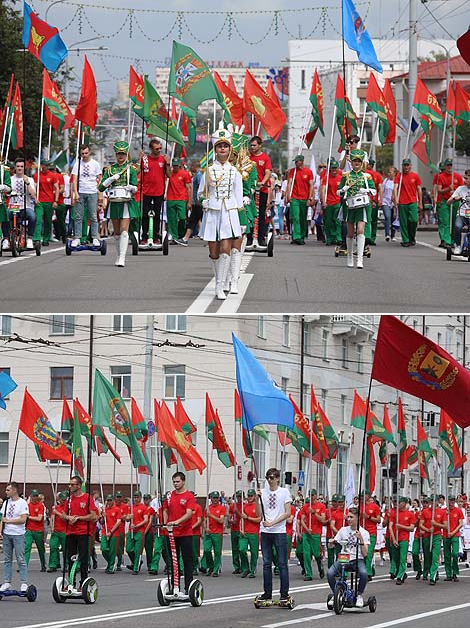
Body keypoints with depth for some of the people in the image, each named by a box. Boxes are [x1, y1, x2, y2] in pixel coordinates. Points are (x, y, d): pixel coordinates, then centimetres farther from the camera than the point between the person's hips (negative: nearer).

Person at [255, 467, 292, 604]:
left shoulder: (284, 492, 1)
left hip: (279, 532, -4)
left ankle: (284, 593, 0)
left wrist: (272, 523, -13)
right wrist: (257, 499, -7)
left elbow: (287, 513, -5)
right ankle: (267, 592, 11)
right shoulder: (263, 492, 10)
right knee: (266, 564, 6)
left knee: (282, 563, -3)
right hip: (265, 532, 4)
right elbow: (259, 514, 6)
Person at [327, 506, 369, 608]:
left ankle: (359, 595, -9)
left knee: (363, 573, -35)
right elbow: (331, 546, 12)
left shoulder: (364, 533, 2)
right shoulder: (343, 530, 9)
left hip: (357, 560, -2)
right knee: (330, 573, -27)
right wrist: (331, 542, -11)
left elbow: (365, 553, -6)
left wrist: (361, 539, -17)